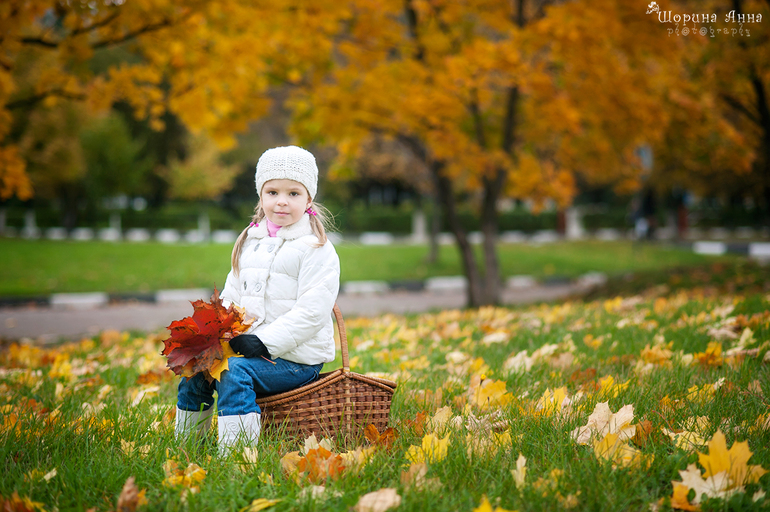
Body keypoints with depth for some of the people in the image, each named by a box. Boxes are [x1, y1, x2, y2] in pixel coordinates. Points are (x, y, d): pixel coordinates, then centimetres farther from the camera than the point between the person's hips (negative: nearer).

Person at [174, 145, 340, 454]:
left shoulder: (316, 249, -8)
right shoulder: (249, 243, 15)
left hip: (296, 359, -7)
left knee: (234, 372, -28)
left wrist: (265, 342, -24)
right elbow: (231, 296, 20)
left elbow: (312, 310, -17)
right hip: (247, 346, 7)